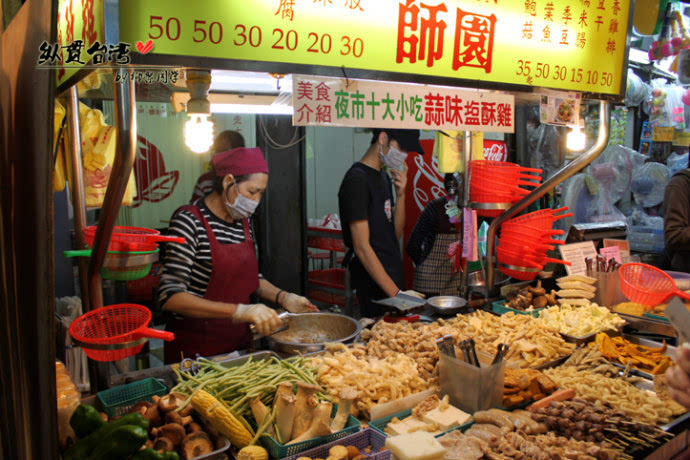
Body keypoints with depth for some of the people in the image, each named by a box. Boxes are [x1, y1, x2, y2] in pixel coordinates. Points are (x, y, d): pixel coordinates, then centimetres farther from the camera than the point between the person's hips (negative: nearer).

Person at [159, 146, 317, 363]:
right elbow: (170, 296, -25)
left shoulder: (242, 221, 5)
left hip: (239, 340, 7)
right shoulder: (189, 221, -17)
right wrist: (239, 311, -32)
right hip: (196, 346, -6)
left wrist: (283, 297, 2)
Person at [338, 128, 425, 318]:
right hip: (375, 287, -9)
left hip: (393, 278, 9)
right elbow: (362, 247, -20)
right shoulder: (357, 179, -15)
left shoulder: (384, 176, 14)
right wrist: (396, 293, -21)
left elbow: (395, 234, 11)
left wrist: (400, 195, -4)